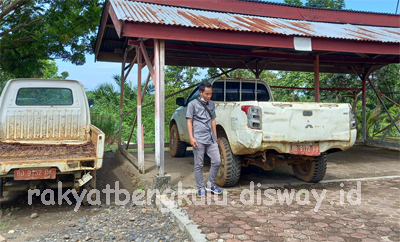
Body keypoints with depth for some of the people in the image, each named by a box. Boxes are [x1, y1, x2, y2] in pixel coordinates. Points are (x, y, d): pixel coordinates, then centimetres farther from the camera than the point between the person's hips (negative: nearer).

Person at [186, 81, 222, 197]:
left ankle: (210, 184, 20)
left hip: (211, 139, 5)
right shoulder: (193, 104, -1)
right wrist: (191, 138, -11)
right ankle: (201, 188, 15)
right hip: (199, 139, -5)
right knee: (199, 165, 2)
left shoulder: (212, 104, 15)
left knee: (217, 161, 2)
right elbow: (189, 121, -3)